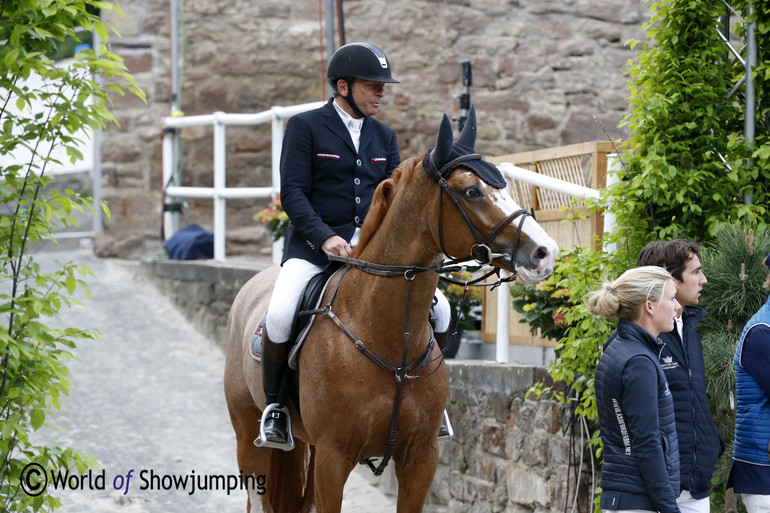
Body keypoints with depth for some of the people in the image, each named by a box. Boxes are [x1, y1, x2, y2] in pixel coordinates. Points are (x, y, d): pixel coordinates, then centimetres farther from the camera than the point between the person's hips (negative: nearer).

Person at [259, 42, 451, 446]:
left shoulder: (384, 137, 16)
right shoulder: (305, 127, -1)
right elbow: (292, 193, -8)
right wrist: (325, 238, -22)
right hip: (312, 246, -5)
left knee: (438, 309, -9)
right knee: (280, 314, -31)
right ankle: (274, 404, -8)